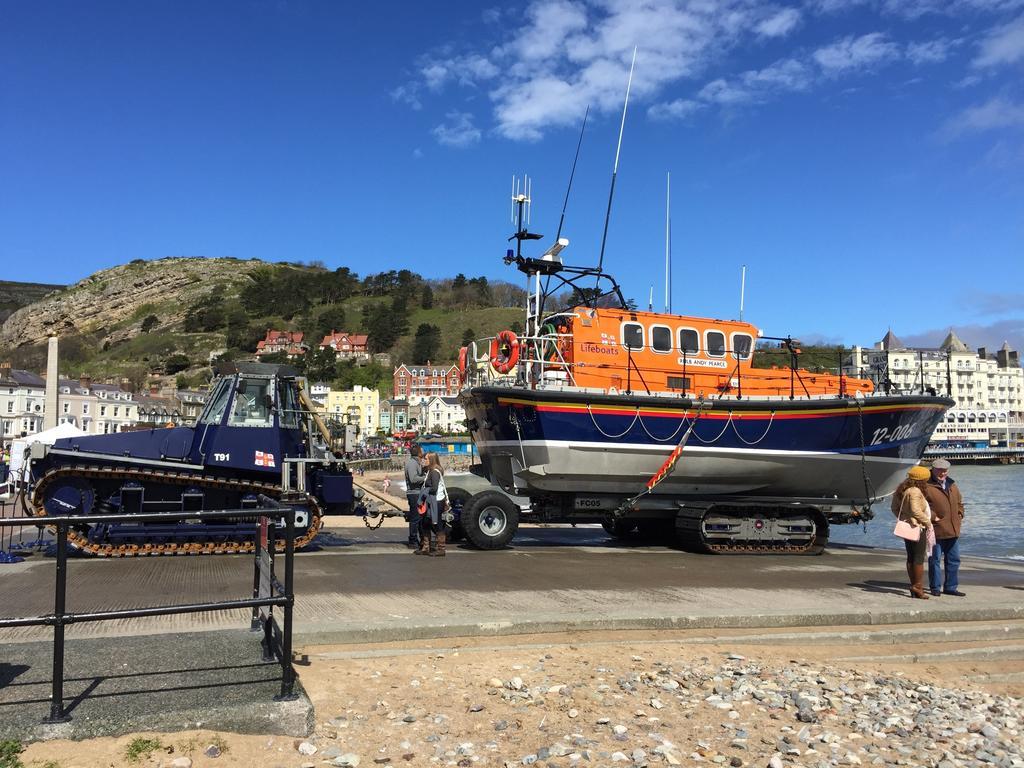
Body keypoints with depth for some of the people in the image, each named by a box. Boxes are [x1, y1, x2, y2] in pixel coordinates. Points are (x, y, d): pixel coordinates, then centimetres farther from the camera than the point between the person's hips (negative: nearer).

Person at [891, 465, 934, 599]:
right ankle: (918, 586, 1)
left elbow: (895, 509, 15)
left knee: (910, 557, 12)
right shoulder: (915, 491, -19)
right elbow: (916, 510, -27)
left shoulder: (902, 491, 10)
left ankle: (913, 586, 18)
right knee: (919, 558, -2)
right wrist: (927, 522, -14)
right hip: (917, 527, -9)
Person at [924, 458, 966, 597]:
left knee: (954, 560, 12)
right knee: (935, 560, 1)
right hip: (936, 531, -7)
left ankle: (950, 587, 23)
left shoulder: (952, 485, 14)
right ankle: (935, 587, 11)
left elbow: (960, 502, 27)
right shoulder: (927, 486, -10)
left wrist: (960, 515, 12)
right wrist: (933, 517, -18)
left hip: (953, 531, 7)